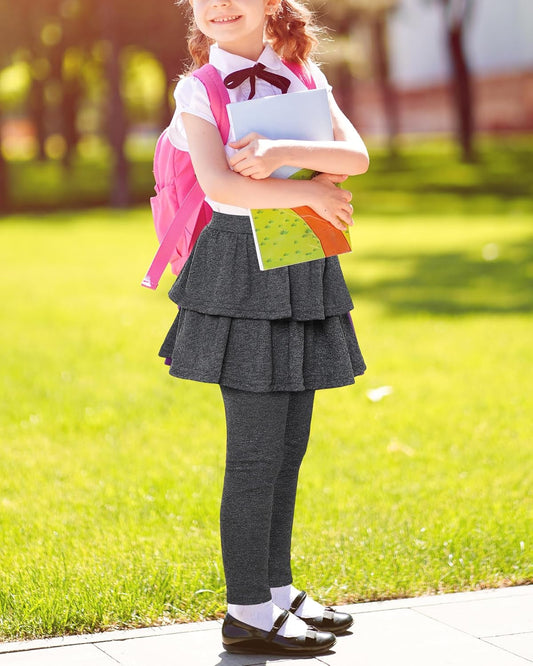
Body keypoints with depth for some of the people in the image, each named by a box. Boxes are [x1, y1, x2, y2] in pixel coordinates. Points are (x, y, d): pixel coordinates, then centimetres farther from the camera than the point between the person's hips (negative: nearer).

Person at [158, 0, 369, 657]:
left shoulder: (305, 79, 10)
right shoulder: (199, 90, -4)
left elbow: (357, 156, -4)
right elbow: (219, 183, -18)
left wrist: (285, 151, -19)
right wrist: (309, 192, -14)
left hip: (304, 276, 5)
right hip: (240, 269, -5)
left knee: (288, 442, 10)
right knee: (258, 447, -6)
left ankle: (276, 587, 22)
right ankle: (247, 613, 1)